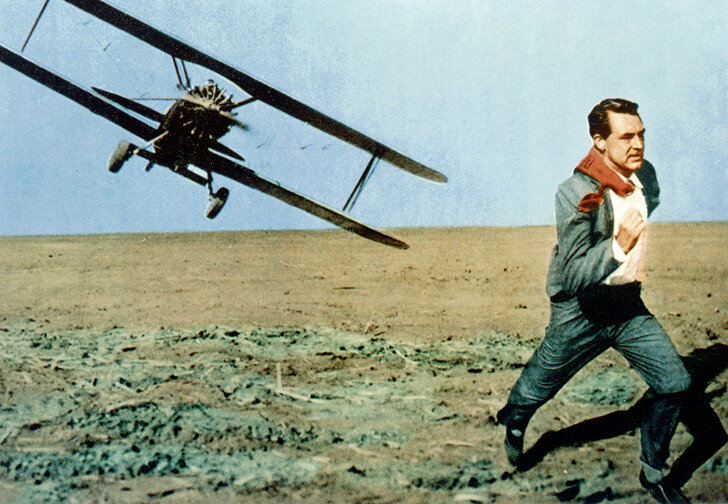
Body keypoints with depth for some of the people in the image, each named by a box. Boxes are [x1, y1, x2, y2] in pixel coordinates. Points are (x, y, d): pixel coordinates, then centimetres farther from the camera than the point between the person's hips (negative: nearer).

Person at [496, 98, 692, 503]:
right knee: (539, 387, 13)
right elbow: (573, 275, -31)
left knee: (675, 382, -3)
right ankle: (514, 421, 50)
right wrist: (617, 246, -44)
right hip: (580, 311, -5)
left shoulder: (645, 174, -4)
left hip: (628, 305, 5)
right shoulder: (578, 193, -26)